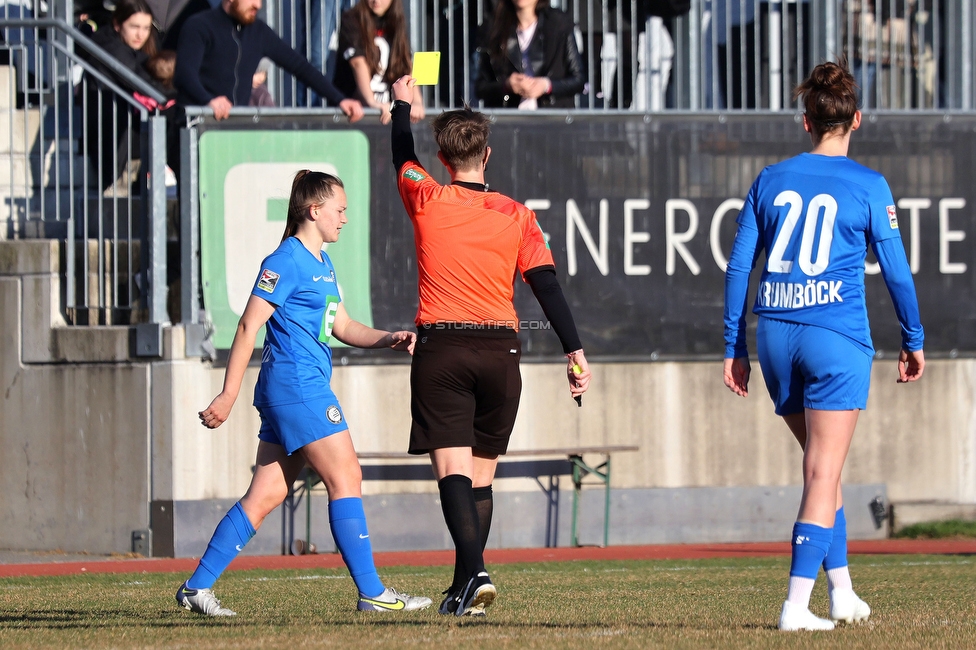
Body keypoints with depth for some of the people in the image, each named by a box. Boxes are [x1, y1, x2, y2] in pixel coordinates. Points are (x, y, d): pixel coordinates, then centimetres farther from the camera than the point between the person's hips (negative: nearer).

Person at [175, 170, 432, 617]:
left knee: (267, 494, 6)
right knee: (346, 479, -7)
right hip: (296, 384, -10)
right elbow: (248, 327, -13)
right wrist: (228, 396, -16)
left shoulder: (321, 265, 18)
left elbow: (342, 327, 24)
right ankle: (372, 593, -5)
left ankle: (197, 586, 7)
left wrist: (390, 340, 7)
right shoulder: (286, 262, -11)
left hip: (306, 389, 10)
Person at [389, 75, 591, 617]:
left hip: (441, 349, -2)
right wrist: (575, 352, -1)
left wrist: (402, 106, 38)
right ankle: (465, 585, 16)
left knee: (452, 469, -9)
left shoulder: (427, 201, -1)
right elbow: (547, 287, -1)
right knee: (480, 474, 13)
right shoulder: (516, 216, 3)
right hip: (500, 349, 2)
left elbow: (403, 156, 20)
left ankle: (474, 573, -27)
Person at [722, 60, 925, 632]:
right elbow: (897, 270, 0)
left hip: (776, 333, 4)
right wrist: (914, 340, 13)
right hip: (837, 335, -4)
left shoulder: (771, 181, 8)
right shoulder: (868, 186, -2)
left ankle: (842, 589, 24)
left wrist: (735, 348, 13)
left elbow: (739, 268, 8)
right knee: (824, 476, -4)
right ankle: (797, 605, -14)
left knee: (822, 466, 20)